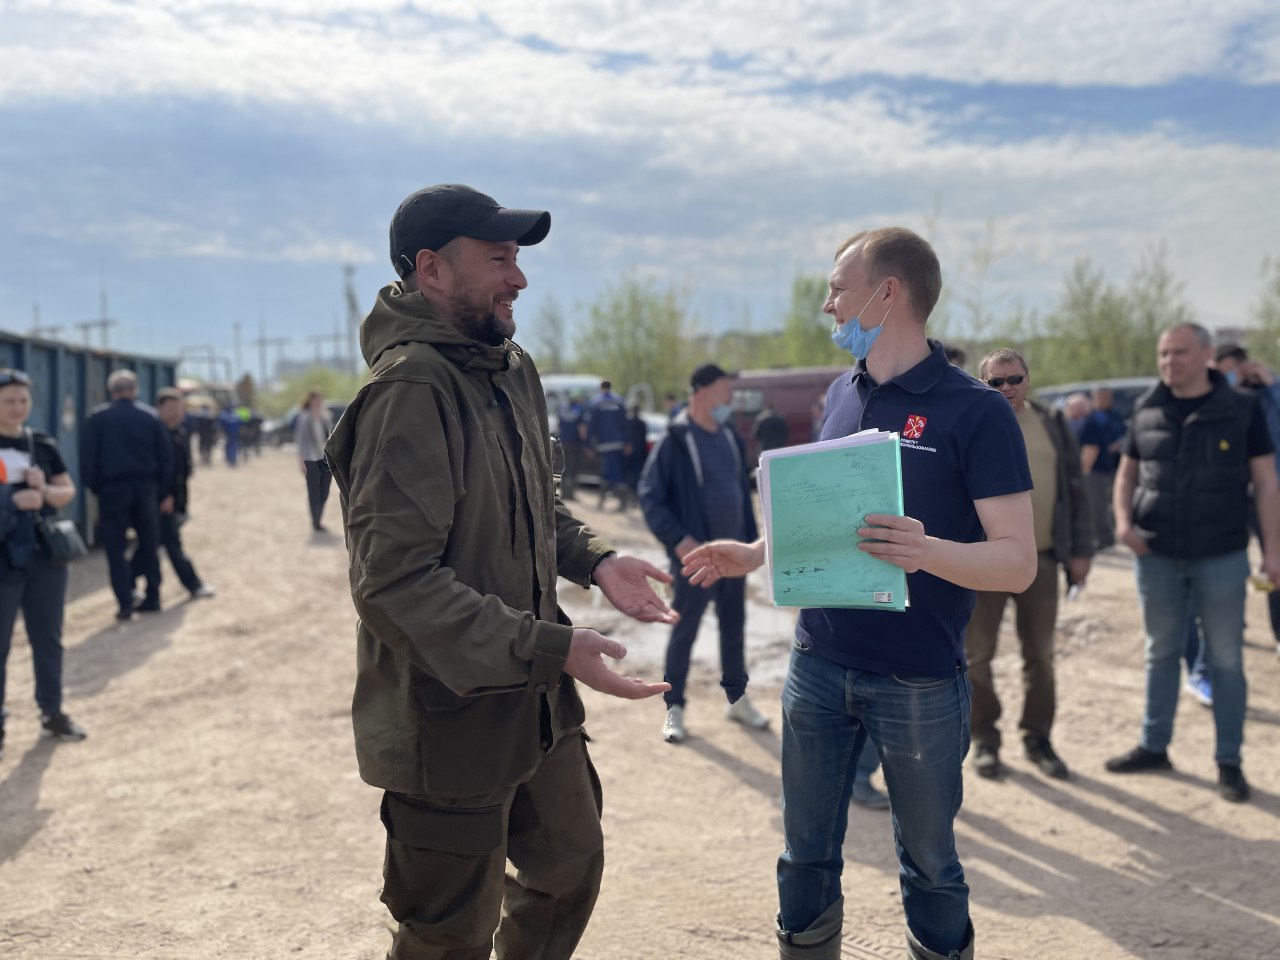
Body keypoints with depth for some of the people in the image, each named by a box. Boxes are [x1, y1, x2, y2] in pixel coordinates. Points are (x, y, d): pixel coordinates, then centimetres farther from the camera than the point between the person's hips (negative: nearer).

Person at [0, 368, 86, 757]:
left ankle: (52, 713, 25)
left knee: (48, 638, 13)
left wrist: (45, 490, -11)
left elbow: (68, 491, 10)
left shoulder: (43, 444, 7)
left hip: (46, 557, 5)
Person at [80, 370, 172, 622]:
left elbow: (88, 458, -4)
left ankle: (125, 602, -4)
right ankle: (151, 597, 13)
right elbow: (166, 457, 4)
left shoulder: (97, 418, 0)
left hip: (112, 489, -2)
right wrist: (165, 491, 9)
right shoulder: (150, 417, 4)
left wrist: (94, 486, 5)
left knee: (115, 547, 3)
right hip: (146, 488, 2)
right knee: (149, 543, 12)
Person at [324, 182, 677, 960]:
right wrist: (550, 648, -30)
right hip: (450, 721, -8)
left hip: (537, 704, 9)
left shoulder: (514, 370, 6)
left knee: (570, 866, 25)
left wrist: (594, 561, 2)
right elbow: (395, 582, -28)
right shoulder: (410, 391, -23)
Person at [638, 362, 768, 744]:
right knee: (684, 631, 3)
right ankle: (674, 708, 16)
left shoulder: (731, 438, 7)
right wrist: (678, 540, -21)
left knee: (734, 627, 15)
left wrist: (750, 538, 12)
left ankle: (736, 699, 29)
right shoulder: (674, 441, -13)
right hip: (694, 556, -6)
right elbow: (650, 496, -14)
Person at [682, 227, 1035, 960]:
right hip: (819, 667, 5)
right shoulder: (843, 396, 7)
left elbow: (1018, 561, -16)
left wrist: (928, 551, -34)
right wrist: (755, 554, 6)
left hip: (919, 682, -5)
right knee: (807, 857, 15)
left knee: (929, 865, 14)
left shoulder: (975, 410, -12)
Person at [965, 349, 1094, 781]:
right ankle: (984, 739, 20)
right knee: (977, 654, 5)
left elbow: (1075, 489, 10)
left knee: (1040, 655, 11)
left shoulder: (1054, 424, 8)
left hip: (1040, 559, 3)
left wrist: (1080, 549, 5)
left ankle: (1037, 738, 26)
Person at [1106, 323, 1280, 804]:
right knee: (1161, 652, 13)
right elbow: (1127, 473, 10)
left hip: (1222, 557, -2)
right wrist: (1123, 522, -7)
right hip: (1156, 554, 2)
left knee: (1225, 658, 5)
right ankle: (1154, 747, 25)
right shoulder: (1145, 410, 3)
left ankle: (1229, 762, 16)